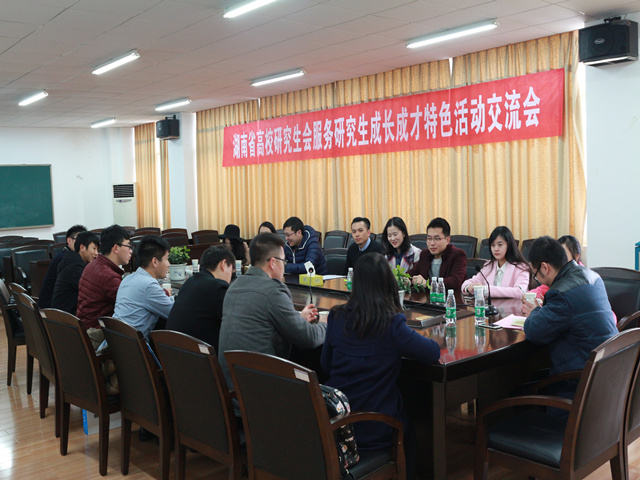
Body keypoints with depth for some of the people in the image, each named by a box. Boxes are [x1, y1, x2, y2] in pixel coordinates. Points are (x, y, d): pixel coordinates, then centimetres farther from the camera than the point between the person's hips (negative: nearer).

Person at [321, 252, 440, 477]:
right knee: (409, 433, 30)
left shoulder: (336, 317, -8)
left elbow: (325, 366, 4)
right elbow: (434, 353, -11)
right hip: (376, 433, -4)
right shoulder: (392, 324, -21)